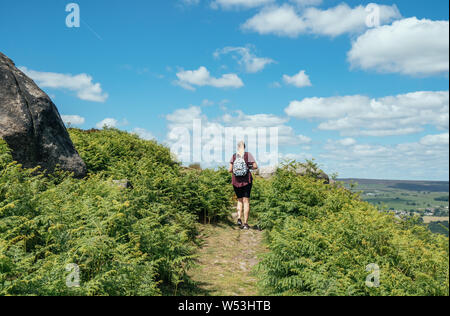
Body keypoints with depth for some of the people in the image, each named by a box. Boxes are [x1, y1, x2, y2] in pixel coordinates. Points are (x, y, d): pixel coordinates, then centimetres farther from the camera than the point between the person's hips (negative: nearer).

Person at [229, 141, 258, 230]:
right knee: (246, 201, 2)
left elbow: (230, 170, -3)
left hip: (236, 181, 2)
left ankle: (239, 218, -1)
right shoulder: (248, 155, -5)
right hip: (246, 180, -2)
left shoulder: (234, 156, -1)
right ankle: (245, 223, -1)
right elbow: (255, 166, -8)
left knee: (239, 200, 17)